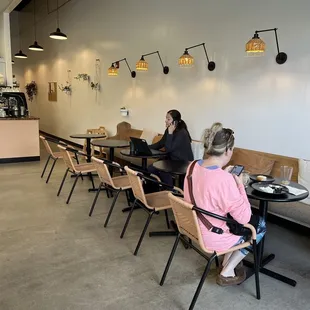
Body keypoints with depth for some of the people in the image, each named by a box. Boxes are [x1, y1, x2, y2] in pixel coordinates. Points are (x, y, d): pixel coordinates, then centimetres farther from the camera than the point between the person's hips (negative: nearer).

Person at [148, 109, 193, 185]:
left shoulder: (182, 133, -21)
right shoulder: (168, 130, 3)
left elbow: (168, 149, -25)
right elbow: (160, 144, 12)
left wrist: (170, 133, -25)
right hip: (172, 159, 8)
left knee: (163, 171, -27)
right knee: (151, 168, -9)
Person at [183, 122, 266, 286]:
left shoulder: (193, 166, -8)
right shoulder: (225, 180, -32)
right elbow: (244, 218, -21)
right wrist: (240, 185, -13)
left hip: (194, 228, 7)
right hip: (212, 238, -7)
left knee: (232, 216, 27)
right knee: (260, 223, 16)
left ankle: (227, 262, 32)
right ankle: (227, 273, 19)